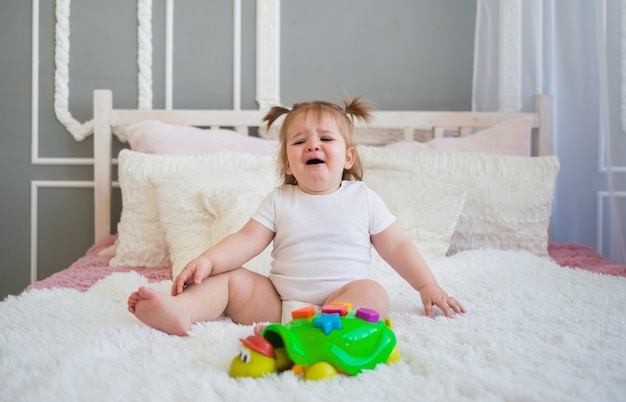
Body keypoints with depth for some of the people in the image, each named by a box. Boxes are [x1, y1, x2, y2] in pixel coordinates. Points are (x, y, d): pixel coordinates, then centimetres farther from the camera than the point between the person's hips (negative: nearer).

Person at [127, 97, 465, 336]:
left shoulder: (362, 198, 7)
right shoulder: (279, 201, 8)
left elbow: (396, 247, 11)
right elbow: (246, 241, 0)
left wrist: (428, 286, 3)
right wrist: (207, 260, -16)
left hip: (341, 298, -2)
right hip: (276, 301, 2)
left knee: (373, 294, -30)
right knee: (228, 278, -10)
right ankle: (180, 309, -35)